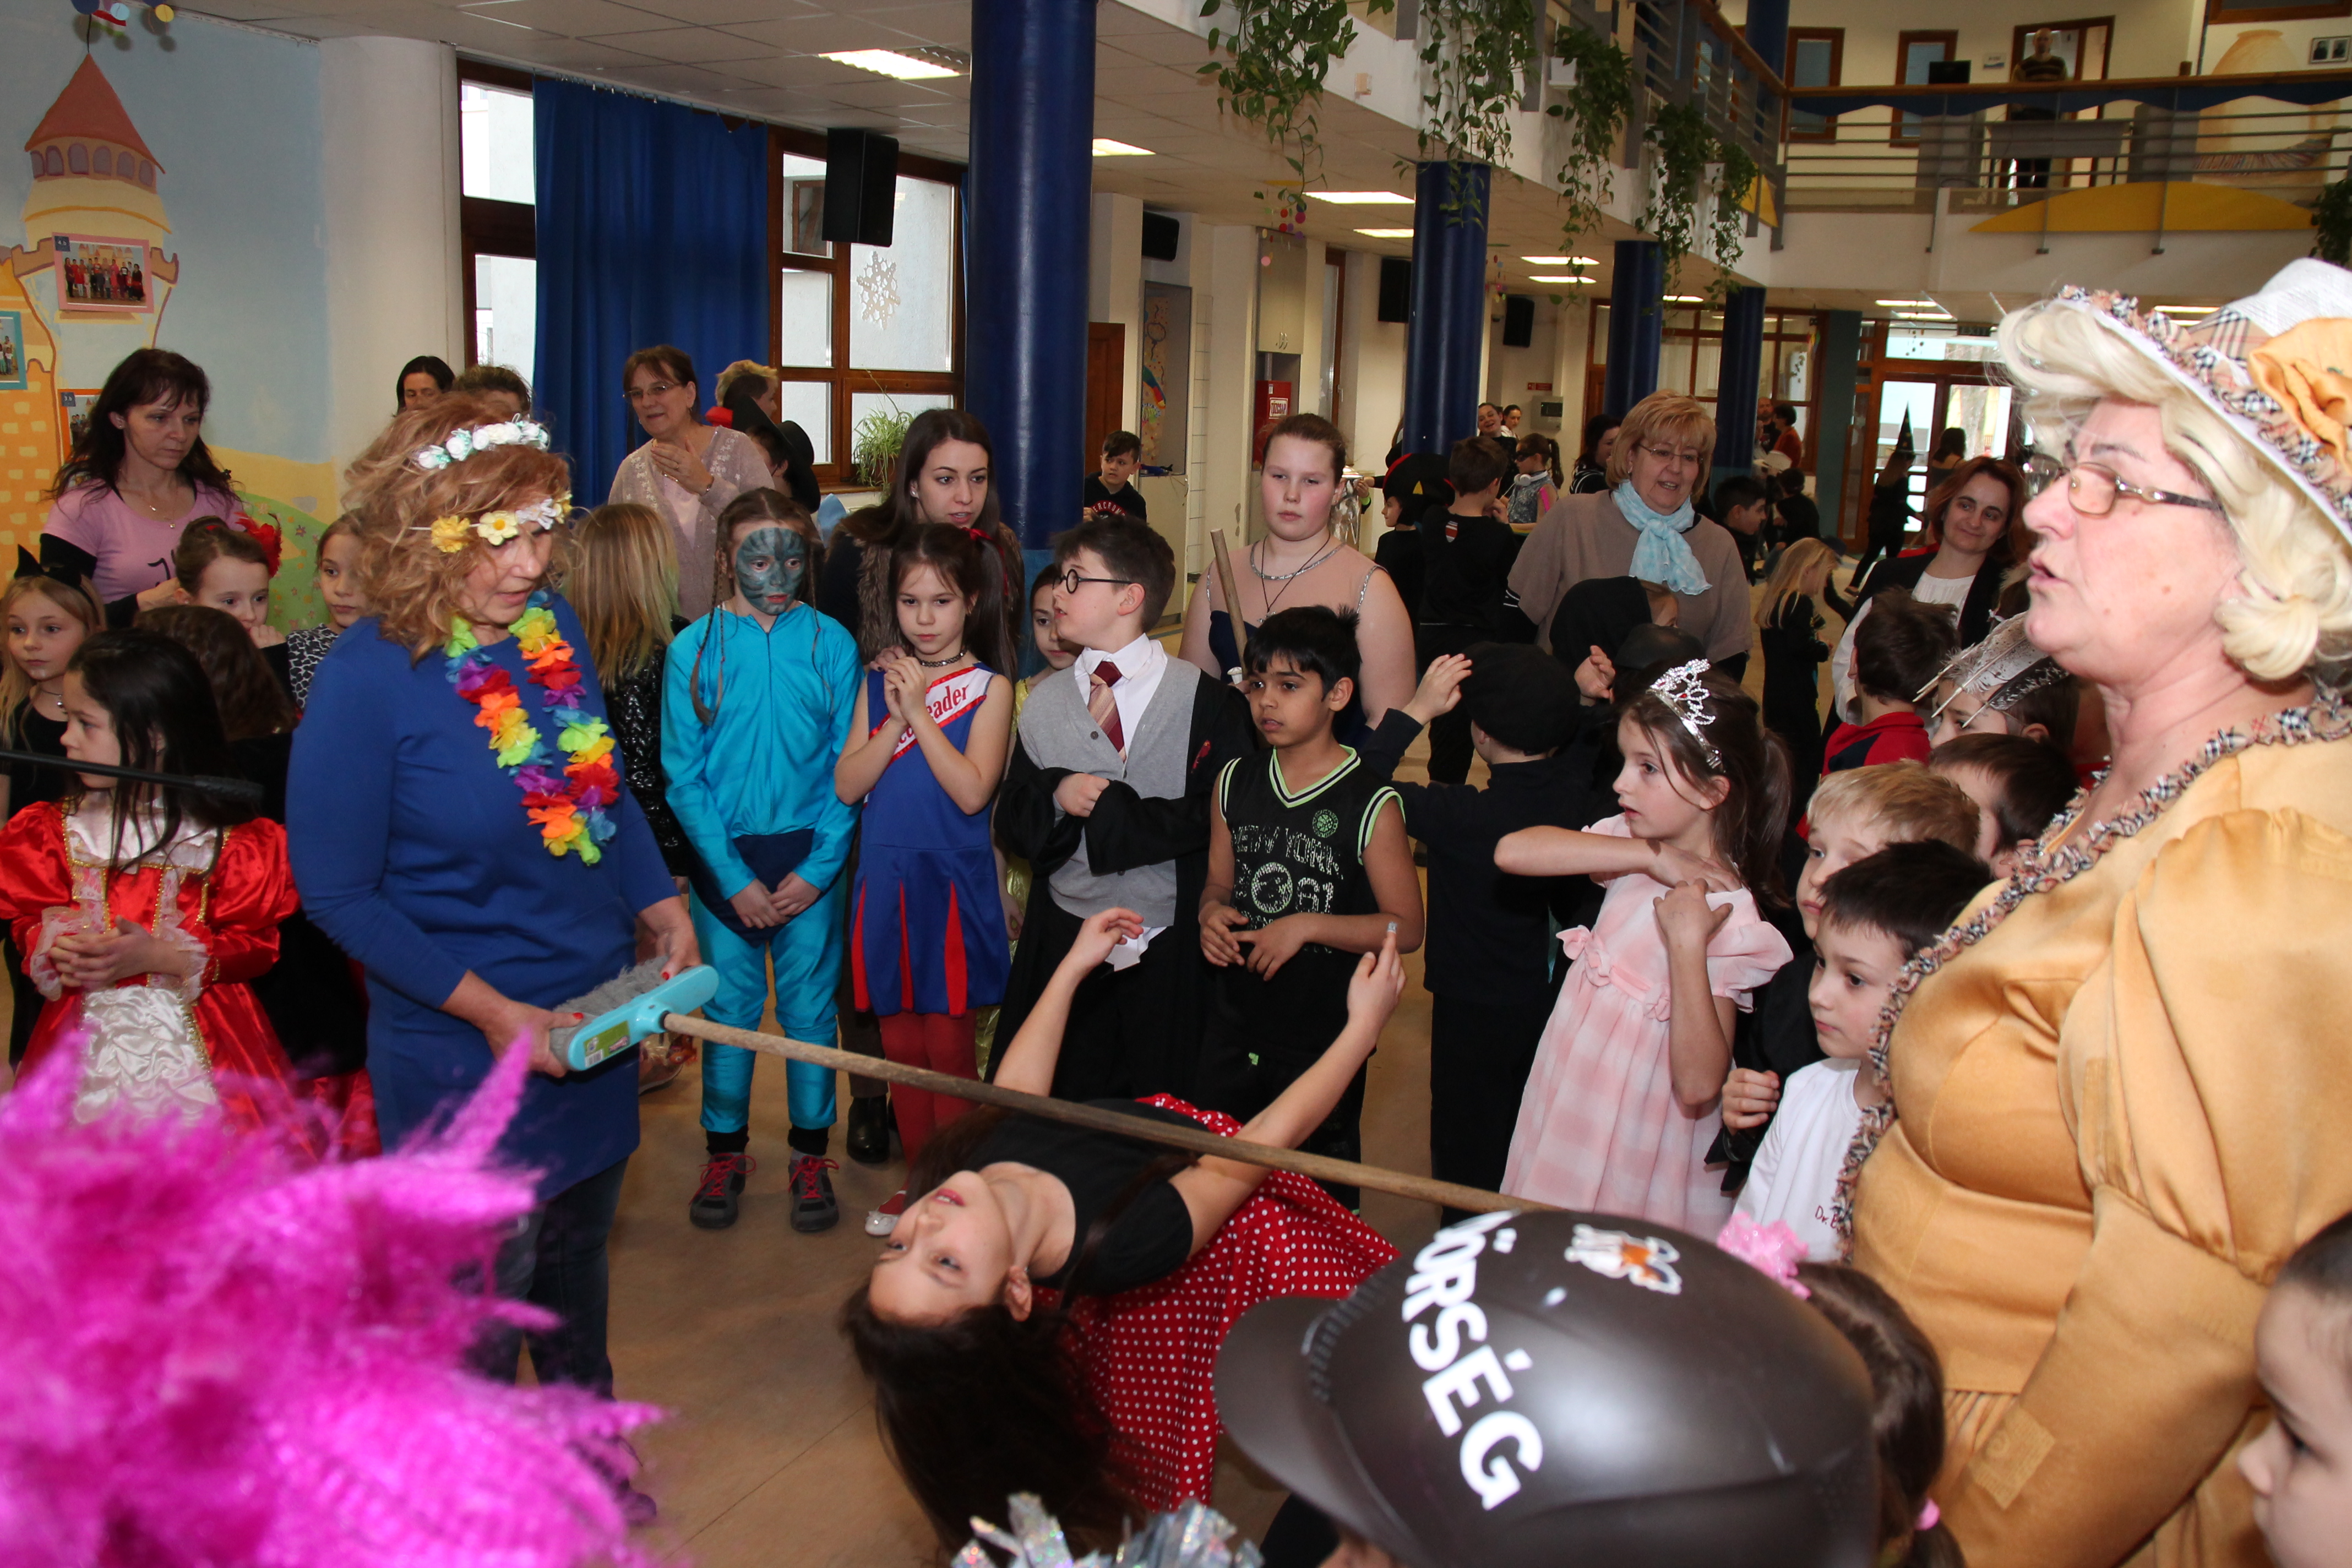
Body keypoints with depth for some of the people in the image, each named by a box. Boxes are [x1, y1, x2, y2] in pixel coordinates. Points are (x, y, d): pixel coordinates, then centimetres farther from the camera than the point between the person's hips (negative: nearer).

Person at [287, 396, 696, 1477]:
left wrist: (663, 907, -2)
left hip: (598, 1018, 6)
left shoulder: (552, 625, -2)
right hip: (463, 1052, -6)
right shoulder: (366, 678, -20)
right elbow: (339, 892, -15)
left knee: (576, 1255, 24)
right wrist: (489, 1010, -19)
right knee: (482, 1290, 12)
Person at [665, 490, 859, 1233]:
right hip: (724, 858, 0)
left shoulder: (830, 643, -3)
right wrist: (736, 879, -9)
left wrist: (818, 867, -10)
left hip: (810, 858, 0)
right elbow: (684, 776, -3)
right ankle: (725, 1153, 25)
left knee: (810, 1009, 7)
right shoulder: (695, 649, -3)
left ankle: (811, 1155, 22)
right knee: (728, 1011, 9)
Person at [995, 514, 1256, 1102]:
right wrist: (1058, 795, -14)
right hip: (1062, 941, 4)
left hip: (1167, 957, -3)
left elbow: (1223, 817, -16)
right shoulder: (1045, 700, 8)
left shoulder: (1205, 699, -7)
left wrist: (1105, 808, -16)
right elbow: (1011, 824, 7)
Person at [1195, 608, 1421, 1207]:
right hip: (1233, 1031, 5)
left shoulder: (1372, 804, -14)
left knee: (1322, 1192, 12)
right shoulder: (1235, 783, 2)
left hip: (1324, 1041, -4)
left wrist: (1306, 926, -20)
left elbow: (1405, 927, -11)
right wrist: (1212, 913, -9)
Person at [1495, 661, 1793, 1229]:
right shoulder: (1636, 845, -2)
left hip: (1635, 1142, -6)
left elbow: (1699, 1085, -28)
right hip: (1572, 1115, 6)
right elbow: (1512, 851, -20)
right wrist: (1648, 856, -23)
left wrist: (1687, 944, -34)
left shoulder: (1728, 917, -20)